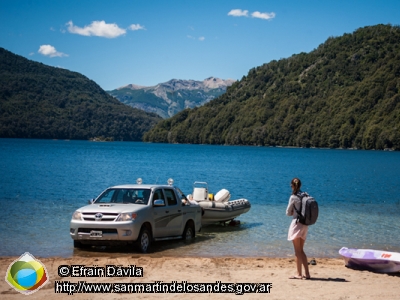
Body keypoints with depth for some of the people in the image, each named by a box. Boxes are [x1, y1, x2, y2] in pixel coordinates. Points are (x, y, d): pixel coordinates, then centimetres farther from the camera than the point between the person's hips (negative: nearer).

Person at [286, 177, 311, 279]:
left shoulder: (293, 197, -13)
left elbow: (288, 213, -6)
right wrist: (298, 212, 7)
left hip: (297, 224, -7)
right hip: (305, 224, 7)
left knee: (298, 251, 1)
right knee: (301, 250, 15)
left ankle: (299, 274, 6)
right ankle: (307, 273, 16)